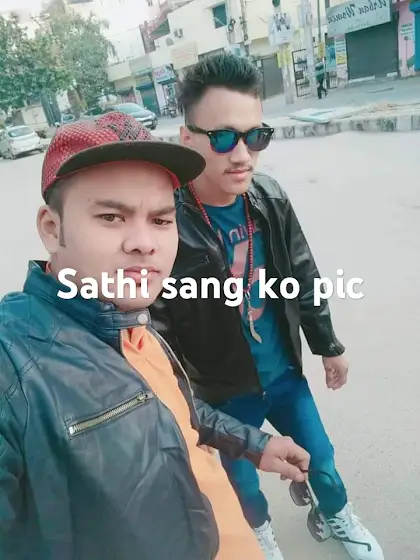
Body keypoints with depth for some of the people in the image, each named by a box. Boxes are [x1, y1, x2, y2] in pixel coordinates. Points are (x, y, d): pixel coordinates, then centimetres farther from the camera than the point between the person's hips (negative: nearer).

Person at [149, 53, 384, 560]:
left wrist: (328, 346, 11)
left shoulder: (269, 198, -10)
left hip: (284, 371, 4)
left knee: (320, 458, 24)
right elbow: (157, 330, -20)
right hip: (222, 392, -3)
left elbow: (303, 278, 3)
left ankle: (339, 518, 58)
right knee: (241, 479, 23)